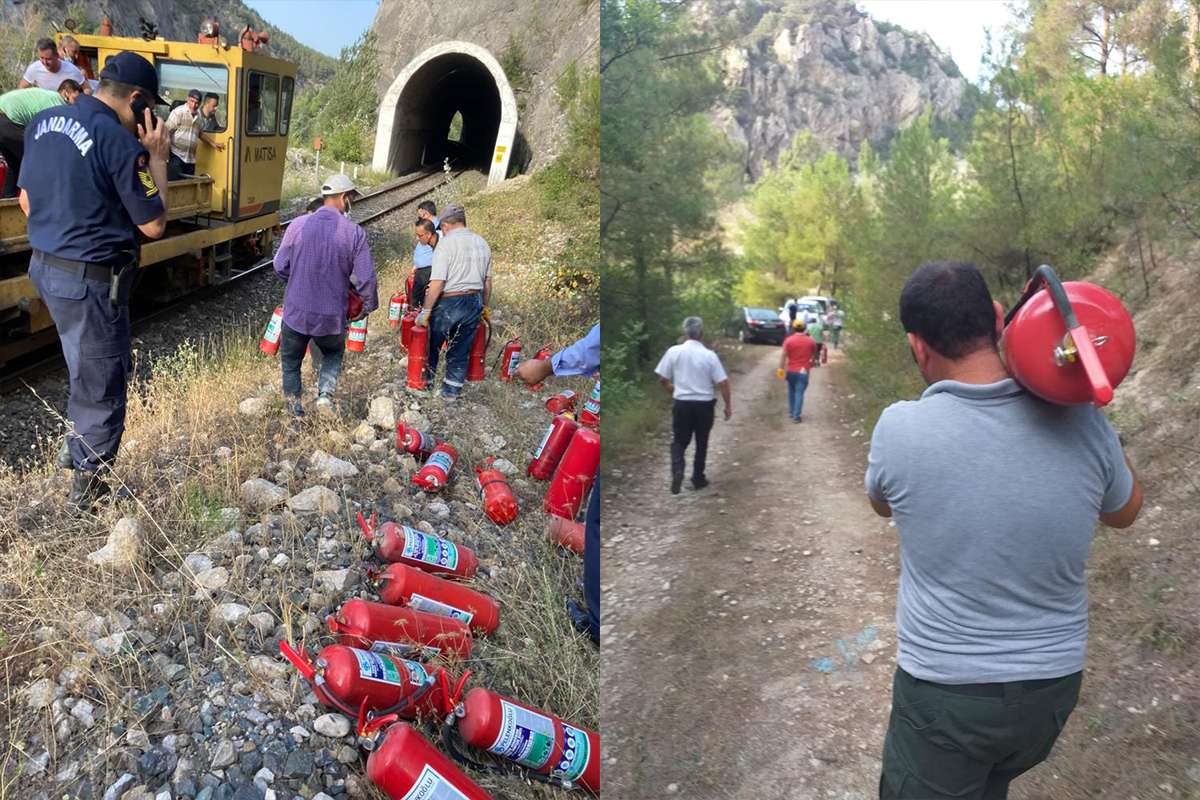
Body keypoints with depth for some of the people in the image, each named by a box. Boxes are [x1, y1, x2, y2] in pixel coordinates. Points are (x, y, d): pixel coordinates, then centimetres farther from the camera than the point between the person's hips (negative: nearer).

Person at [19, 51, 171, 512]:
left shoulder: (42, 123, 5)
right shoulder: (120, 141, -19)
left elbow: (27, 202, 14)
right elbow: (154, 225, -13)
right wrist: (157, 158, -6)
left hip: (44, 266, 8)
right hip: (92, 280, -8)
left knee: (84, 374, 24)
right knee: (100, 387, 7)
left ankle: (82, 460, 36)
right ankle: (87, 491, 20)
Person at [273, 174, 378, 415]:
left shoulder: (298, 225, -9)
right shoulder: (355, 233, -12)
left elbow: (280, 266, -1)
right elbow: (365, 278, -11)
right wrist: (368, 306, 8)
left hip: (296, 311, 0)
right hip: (332, 316, 0)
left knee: (291, 361, 21)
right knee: (333, 354, 29)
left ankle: (294, 410, 27)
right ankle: (325, 393, 10)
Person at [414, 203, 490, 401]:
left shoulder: (446, 244, -14)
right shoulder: (482, 243, 6)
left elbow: (437, 283, -20)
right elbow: (487, 281, 12)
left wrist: (425, 311, -15)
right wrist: (484, 306, 23)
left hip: (449, 303, -6)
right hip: (474, 303, 6)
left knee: (431, 345, 15)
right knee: (461, 351, 14)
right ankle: (451, 392, 19)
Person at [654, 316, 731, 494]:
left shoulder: (674, 352, -7)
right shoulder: (709, 355, -8)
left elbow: (663, 378, -1)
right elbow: (722, 382, -9)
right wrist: (728, 404, 3)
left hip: (682, 404, 0)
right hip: (704, 405, 0)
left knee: (679, 441, 11)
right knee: (701, 442, 17)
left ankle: (677, 471, -14)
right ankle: (698, 478, 25)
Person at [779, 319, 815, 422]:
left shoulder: (789, 340, -7)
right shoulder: (810, 341, -1)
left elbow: (783, 355, -10)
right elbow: (814, 353, 12)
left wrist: (781, 368, -3)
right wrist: (811, 362, 31)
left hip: (791, 370, 1)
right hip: (803, 371, -1)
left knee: (791, 391, 19)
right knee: (799, 393, -3)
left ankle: (791, 412, 27)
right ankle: (796, 416, -8)